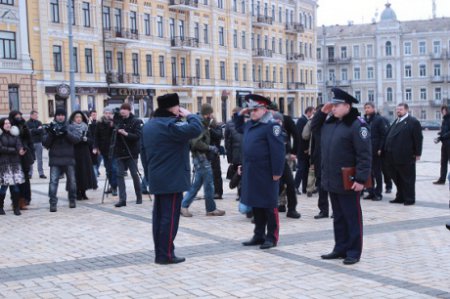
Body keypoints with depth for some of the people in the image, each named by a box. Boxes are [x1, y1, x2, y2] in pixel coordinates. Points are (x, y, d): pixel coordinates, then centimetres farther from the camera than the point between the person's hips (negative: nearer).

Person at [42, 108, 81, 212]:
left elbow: (77, 139, -7)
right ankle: (53, 203, -9)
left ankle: (72, 200, 24)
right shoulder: (51, 128, 9)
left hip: (69, 160, 1)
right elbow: (45, 143, 1)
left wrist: (66, 133, -22)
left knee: (72, 181, 8)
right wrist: (50, 134, -16)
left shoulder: (69, 128, 9)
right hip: (55, 160, -1)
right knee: (53, 181, -10)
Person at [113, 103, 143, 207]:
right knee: (120, 175, -2)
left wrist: (126, 134, -26)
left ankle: (139, 197, 19)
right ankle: (122, 199, -3)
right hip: (119, 152, 4)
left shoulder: (136, 121, -5)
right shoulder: (118, 120, 7)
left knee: (134, 174, 3)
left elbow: (138, 136, -15)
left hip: (131, 152, -4)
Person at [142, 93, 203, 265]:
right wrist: (189, 115, -13)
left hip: (157, 178, 9)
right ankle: (166, 255, -3)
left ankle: (159, 253, 17)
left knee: (159, 215, 11)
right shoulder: (170, 125, -17)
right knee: (170, 217, -5)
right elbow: (196, 129, -27)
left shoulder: (150, 125, 13)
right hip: (172, 179, -9)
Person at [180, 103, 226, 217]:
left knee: (196, 184, 14)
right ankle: (211, 209, 8)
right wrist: (211, 148, -18)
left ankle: (184, 205, 15)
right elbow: (196, 143, -25)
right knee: (209, 185, -1)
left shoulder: (203, 125, 16)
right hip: (202, 158, -10)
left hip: (201, 158, 10)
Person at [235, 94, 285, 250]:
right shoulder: (250, 125, 13)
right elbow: (238, 127, 36)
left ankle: (272, 237, 10)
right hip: (251, 173, 8)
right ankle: (259, 235, 23)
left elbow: (278, 150, -18)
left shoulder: (271, 126, -13)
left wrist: (277, 172, -20)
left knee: (269, 206, 2)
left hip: (266, 174, -8)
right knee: (256, 205, 14)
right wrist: (240, 114, 18)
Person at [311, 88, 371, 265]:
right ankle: (340, 248, 26)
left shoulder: (356, 124, -15)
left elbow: (364, 154, -19)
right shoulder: (329, 122, 10)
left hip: (348, 182, -8)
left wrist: (361, 179, -22)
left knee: (352, 218, 3)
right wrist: (322, 112, 10)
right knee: (338, 217, 16)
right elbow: (314, 127, 28)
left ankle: (354, 252, 11)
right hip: (332, 180, 8)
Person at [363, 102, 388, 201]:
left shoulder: (379, 119, -4)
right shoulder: (363, 120, 10)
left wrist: (380, 149, -15)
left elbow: (383, 135, -9)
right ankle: (371, 192, 18)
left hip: (376, 151, -5)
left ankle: (378, 193, 10)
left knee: (377, 172, 3)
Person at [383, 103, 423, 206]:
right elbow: (389, 136, 16)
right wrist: (387, 151, 10)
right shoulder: (396, 121, 17)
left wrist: (417, 153, -11)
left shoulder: (413, 122, -7)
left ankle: (409, 199, 11)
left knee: (407, 179, 2)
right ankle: (400, 197, 25)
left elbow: (418, 138, -10)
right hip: (393, 157, 8)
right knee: (397, 178, 14)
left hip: (406, 157, -8)